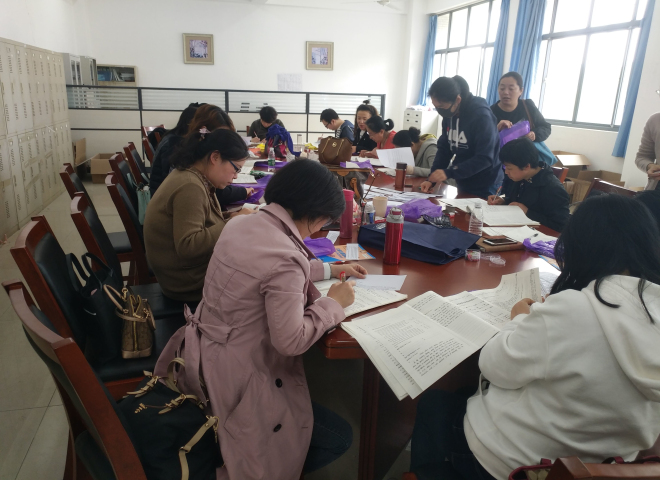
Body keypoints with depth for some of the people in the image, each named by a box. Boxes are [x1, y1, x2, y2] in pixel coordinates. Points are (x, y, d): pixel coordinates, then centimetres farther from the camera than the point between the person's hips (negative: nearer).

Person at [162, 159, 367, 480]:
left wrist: (331, 269, 18)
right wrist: (333, 303, -10)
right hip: (233, 376, -9)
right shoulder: (285, 257, -29)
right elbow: (291, 341, -25)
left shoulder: (241, 224, 0)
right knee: (338, 437, 3)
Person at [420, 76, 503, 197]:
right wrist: (432, 179, -9)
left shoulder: (481, 115, -20)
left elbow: (485, 159, -25)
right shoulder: (448, 115, 0)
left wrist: (449, 173, -31)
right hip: (463, 185, 6)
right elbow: (444, 148, 4)